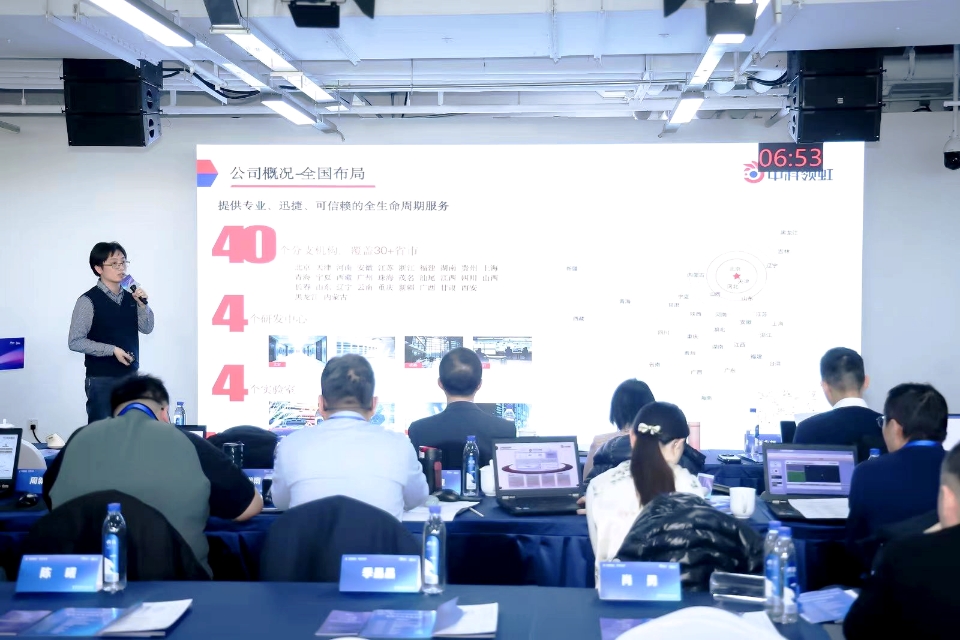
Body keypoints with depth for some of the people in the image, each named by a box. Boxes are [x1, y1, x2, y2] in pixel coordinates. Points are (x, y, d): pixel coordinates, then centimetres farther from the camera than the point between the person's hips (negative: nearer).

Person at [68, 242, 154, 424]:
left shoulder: (131, 296, 7)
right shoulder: (89, 301, -10)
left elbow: (147, 328, 8)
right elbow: (75, 342, -12)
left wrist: (142, 304, -9)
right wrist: (112, 350, -18)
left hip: (130, 375, 5)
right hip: (101, 379, -5)